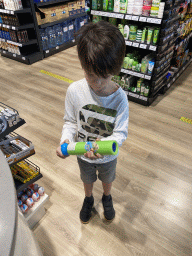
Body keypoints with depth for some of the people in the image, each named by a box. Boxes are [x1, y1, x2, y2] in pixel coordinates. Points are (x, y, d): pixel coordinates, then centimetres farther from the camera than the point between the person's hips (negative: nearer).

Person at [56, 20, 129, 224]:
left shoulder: (119, 97, -27)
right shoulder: (74, 91, -24)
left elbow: (121, 132, -22)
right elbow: (70, 122, -11)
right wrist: (66, 140, -31)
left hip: (108, 155, 0)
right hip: (84, 154, 1)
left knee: (107, 179, 30)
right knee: (87, 179, 30)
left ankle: (107, 198, 65)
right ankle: (88, 199, 64)